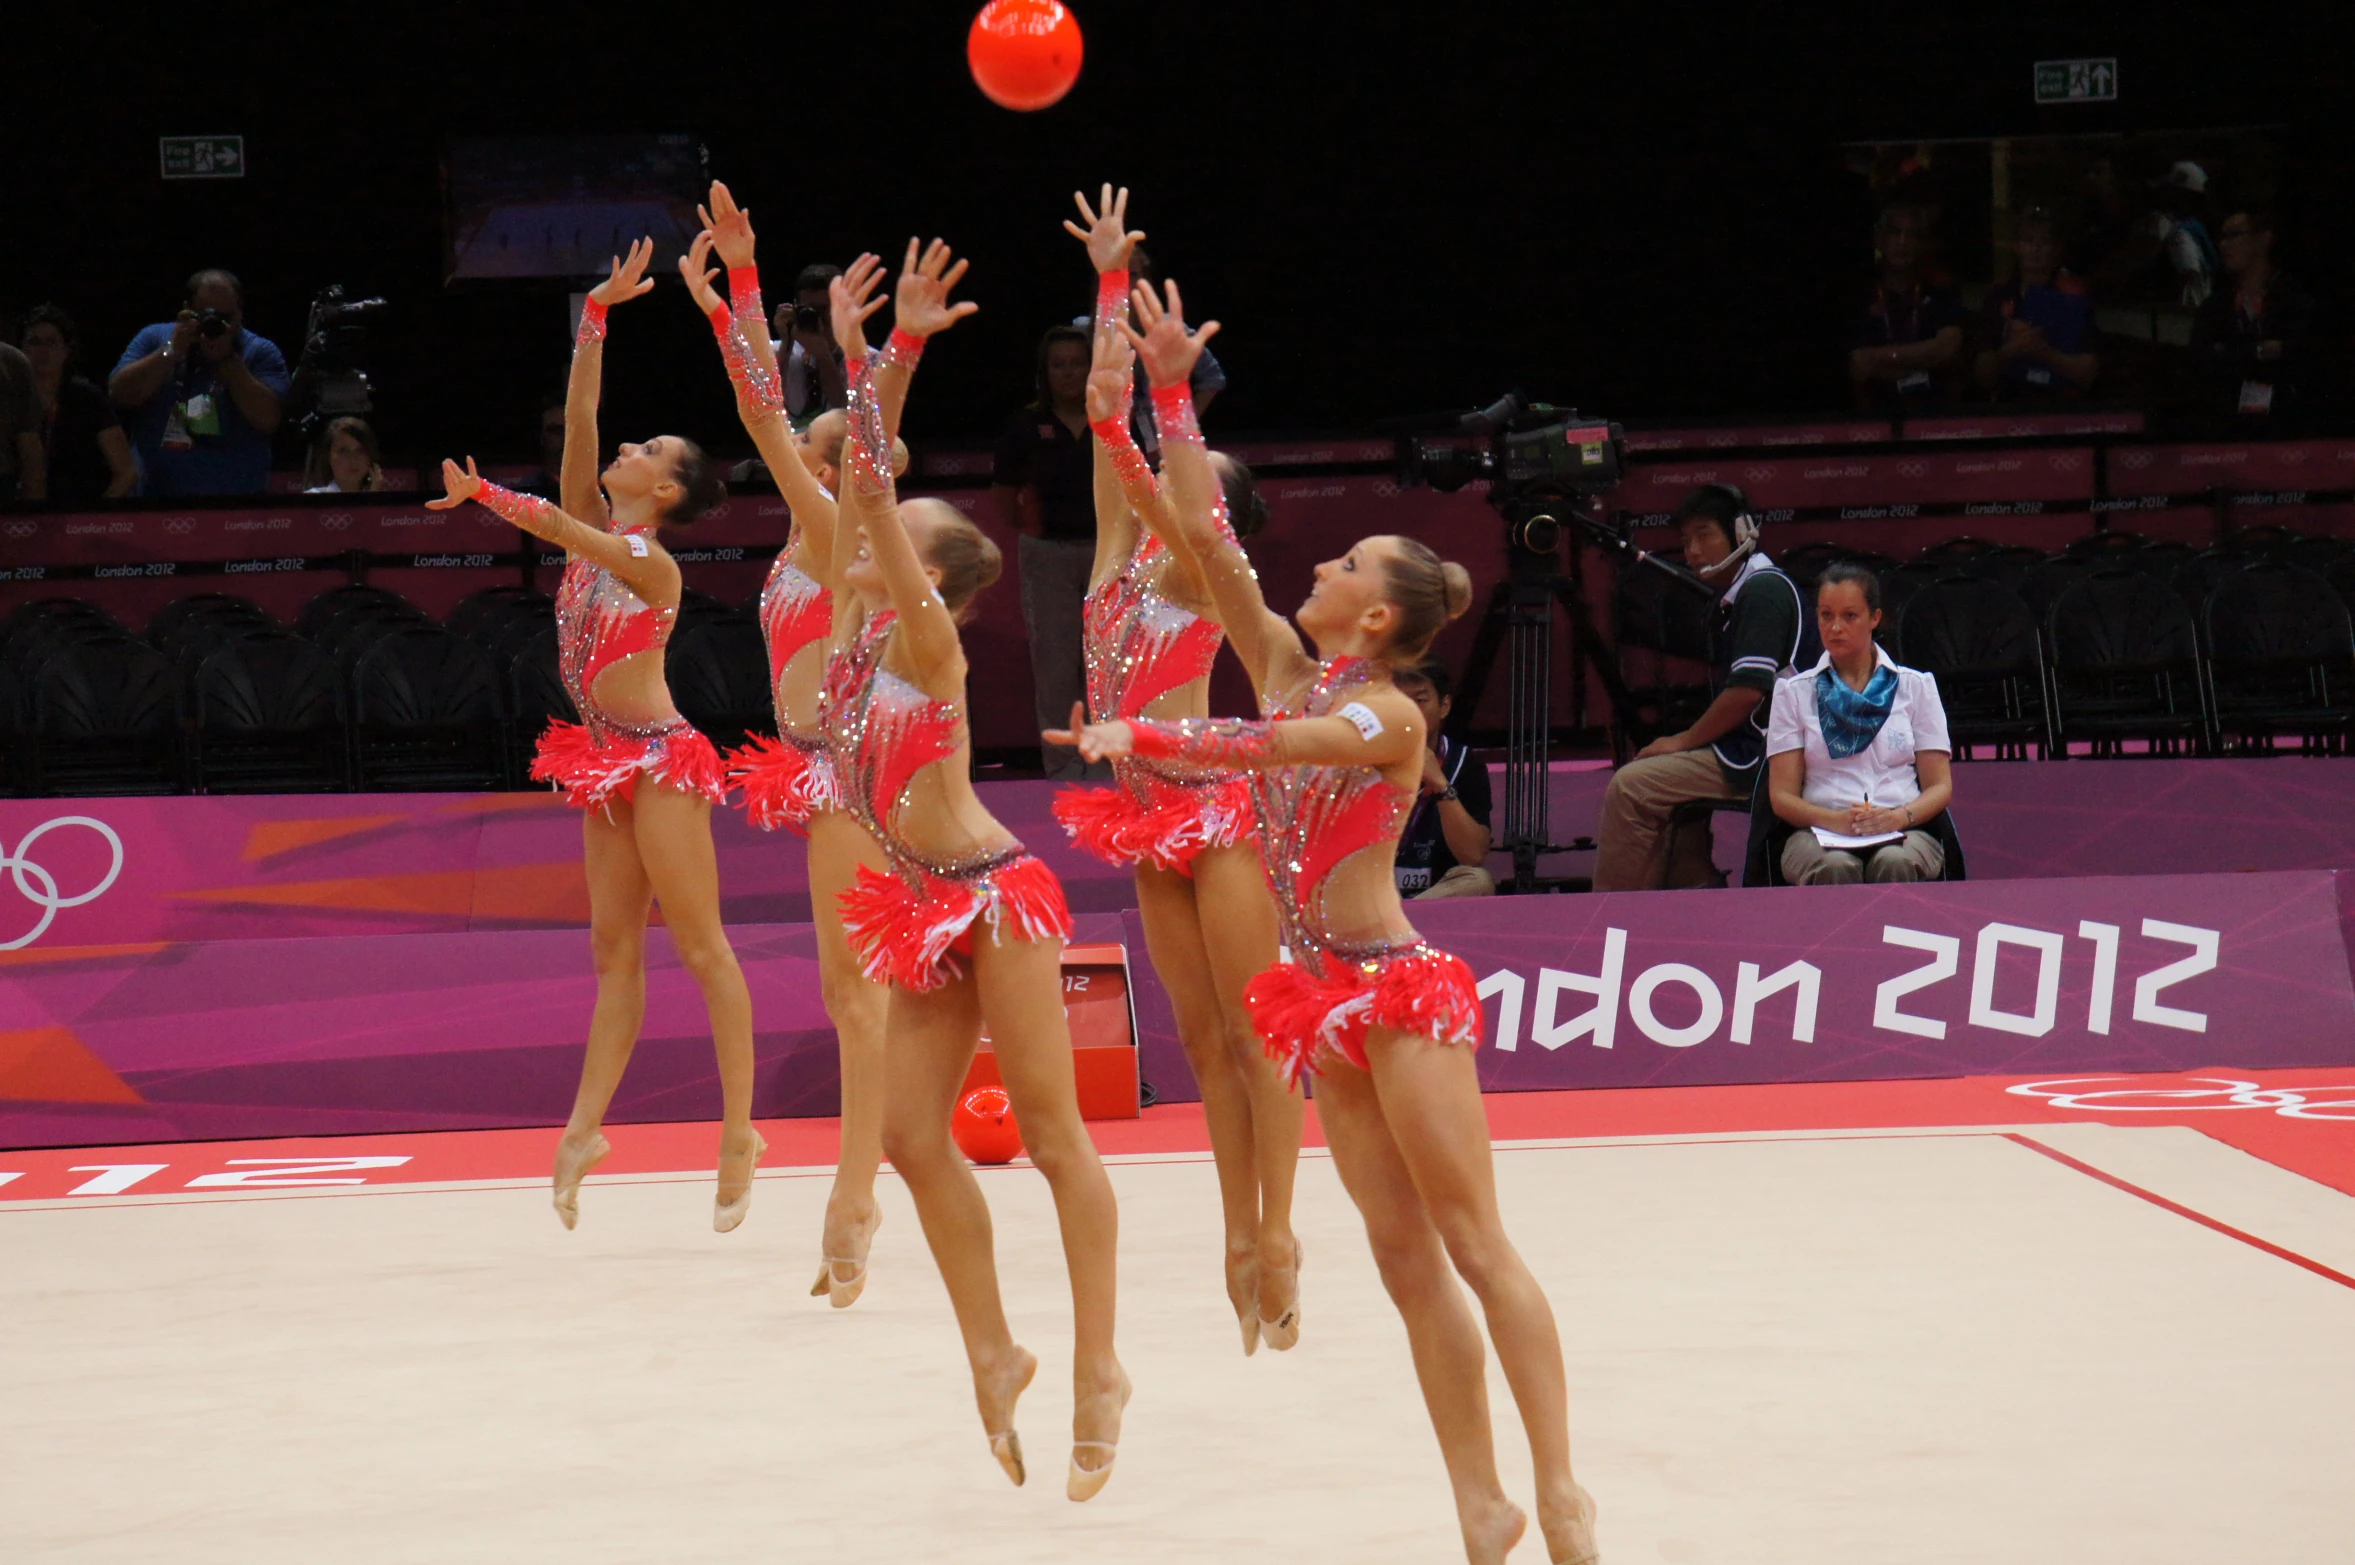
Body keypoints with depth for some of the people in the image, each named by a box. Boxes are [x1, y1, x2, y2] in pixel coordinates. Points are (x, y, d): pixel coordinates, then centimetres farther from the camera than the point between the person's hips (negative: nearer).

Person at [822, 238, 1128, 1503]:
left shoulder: (924, 639, -12)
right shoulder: (858, 628, 7)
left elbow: (873, 494, -21)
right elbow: (862, 483, 7)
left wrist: (894, 354, -21)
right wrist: (866, 358, 10)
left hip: (993, 897, -8)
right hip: (926, 914, 8)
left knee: (1052, 1132, -4)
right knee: (911, 1135, 4)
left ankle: (1097, 1369, 0)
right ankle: (993, 1356, 13)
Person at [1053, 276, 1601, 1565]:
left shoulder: (1386, 712, -10)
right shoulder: (1289, 671, 9)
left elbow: (1270, 748, -29)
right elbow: (1205, 538, 8)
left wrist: (1141, 736, -31)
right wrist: (1172, 391, 6)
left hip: (1397, 991, -7)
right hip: (1327, 997, 7)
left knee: (1474, 1245, -7)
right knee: (1406, 1259, 6)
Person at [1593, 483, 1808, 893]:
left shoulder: (1764, 588, -12)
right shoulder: (1738, 594, 20)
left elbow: (1748, 689, -20)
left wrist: (1684, 741, -11)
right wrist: (1684, 742, 8)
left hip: (1759, 758, -11)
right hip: (1746, 752, 11)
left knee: (1630, 787, -16)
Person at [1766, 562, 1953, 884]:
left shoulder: (1915, 687, 16)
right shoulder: (1794, 692, 15)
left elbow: (1940, 787, 11)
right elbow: (1782, 795, 8)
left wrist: (1898, 817, -12)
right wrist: (1835, 820, -14)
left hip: (1902, 832, 0)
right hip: (1820, 834, 0)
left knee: (1894, 865, -38)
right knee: (1835, 868, -38)